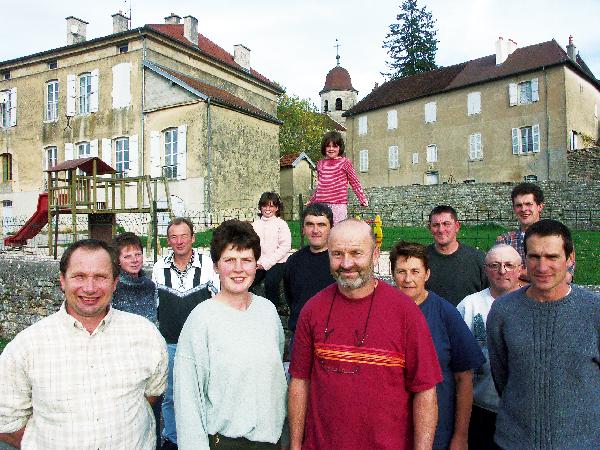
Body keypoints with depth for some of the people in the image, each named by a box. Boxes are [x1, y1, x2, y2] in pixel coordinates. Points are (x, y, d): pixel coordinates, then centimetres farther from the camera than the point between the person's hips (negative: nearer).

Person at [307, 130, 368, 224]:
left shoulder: (345, 162, 2)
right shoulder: (320, 164, 15)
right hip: (320, 204, 4)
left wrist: (363, 200, -1)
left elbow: (355, 182, 6)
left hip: (338, 205, -4)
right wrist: (312, 201, 31)